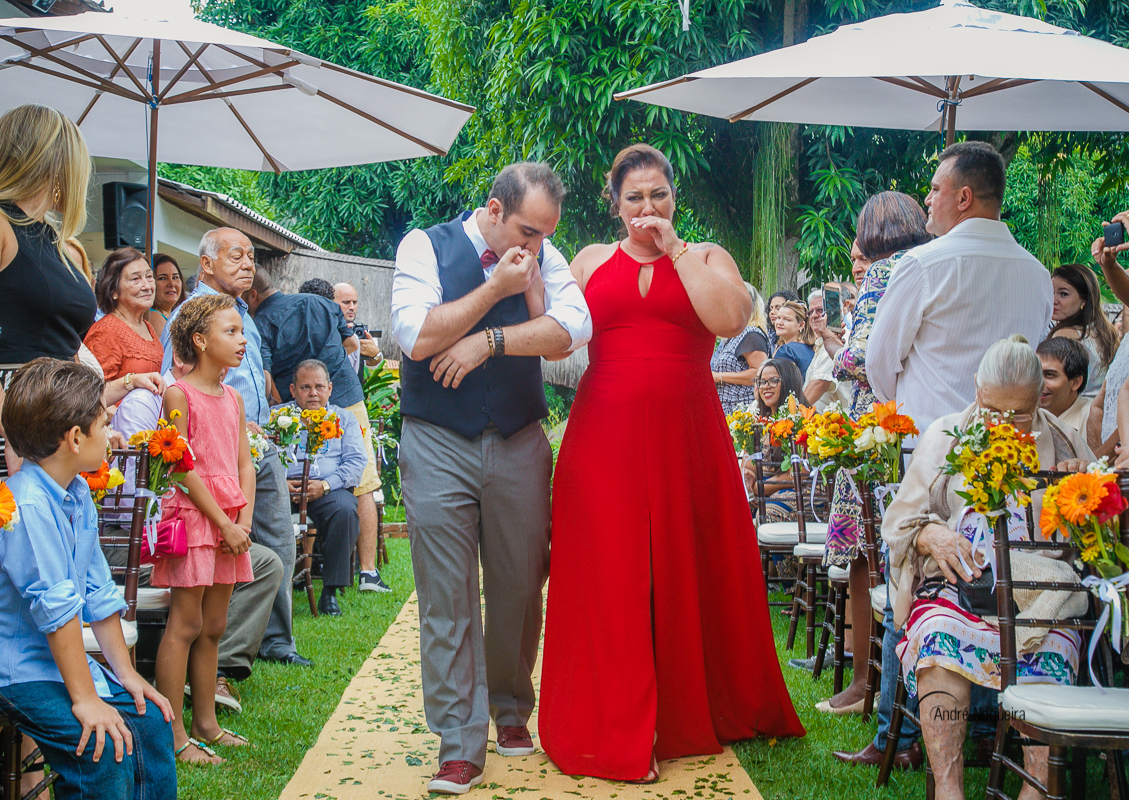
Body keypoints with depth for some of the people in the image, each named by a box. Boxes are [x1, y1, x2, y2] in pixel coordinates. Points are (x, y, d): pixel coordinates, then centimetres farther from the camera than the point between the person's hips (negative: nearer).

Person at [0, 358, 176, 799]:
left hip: (65, 659, 10)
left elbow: (98, 591, 11)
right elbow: (56, 607, -26)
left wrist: (124, 672, 11)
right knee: (106, 751, -22)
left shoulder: (78, 495, 6)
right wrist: (85, 698, -24)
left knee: (151, 722, 7)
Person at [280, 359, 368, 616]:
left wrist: (325, 485, -10)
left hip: (330, 490, 1)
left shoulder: (343, 419, 21)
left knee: (345, 510, -34)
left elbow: (356, 461, 7)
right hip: (284, 488, 0)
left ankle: (330, 592, -24)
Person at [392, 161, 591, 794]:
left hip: (520, 445, 3)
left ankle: (512, 711, 30)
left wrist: (488, 341, -18)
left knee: (520, 588, 9)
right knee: (447, 596, -4)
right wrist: (495, 289, -15)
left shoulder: (543, 255, 4)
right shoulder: (426, 247, -3)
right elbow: (417, 337, -16)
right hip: (439, 445, -2)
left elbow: (573, 329, -12)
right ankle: (461, 745, 2)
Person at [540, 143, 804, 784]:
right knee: (612, 579, -1)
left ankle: (694, 713, 25)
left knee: (687, 574, 5)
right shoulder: (592, 261, 14)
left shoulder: (707, 258, 9)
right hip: (605, 436, 1)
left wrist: (675, 251, -8)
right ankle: (620, 735, 7)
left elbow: (731, 319, -12)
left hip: (686, 438, -1)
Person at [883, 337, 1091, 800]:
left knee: (1049, 651, -34)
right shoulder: (945, 436, 16)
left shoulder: (1062, 444, 16)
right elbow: (901, 519, 12)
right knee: (939, 638, -34)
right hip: (957, 584, 0)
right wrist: (935, 535, -10)